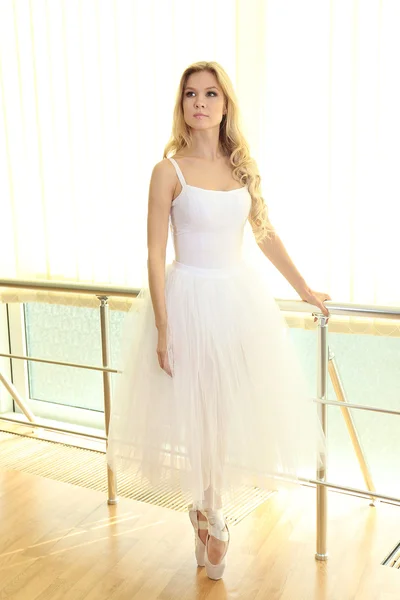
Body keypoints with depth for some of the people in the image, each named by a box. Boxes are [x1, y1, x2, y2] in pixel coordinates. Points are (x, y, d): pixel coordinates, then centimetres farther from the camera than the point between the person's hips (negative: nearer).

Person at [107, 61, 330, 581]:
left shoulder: (241, 166, 5)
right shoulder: (169, 171, -8)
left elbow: (265, 233, 14)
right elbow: (155, 254, -10)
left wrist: (304, 289, 18)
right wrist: (163, 329, -15)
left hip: (239, 298, 5)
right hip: (190, 299, -4)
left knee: (233, 410, 12)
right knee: (197, 410, 7)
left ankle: (207, 505, 36)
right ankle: (211, 515, 31)